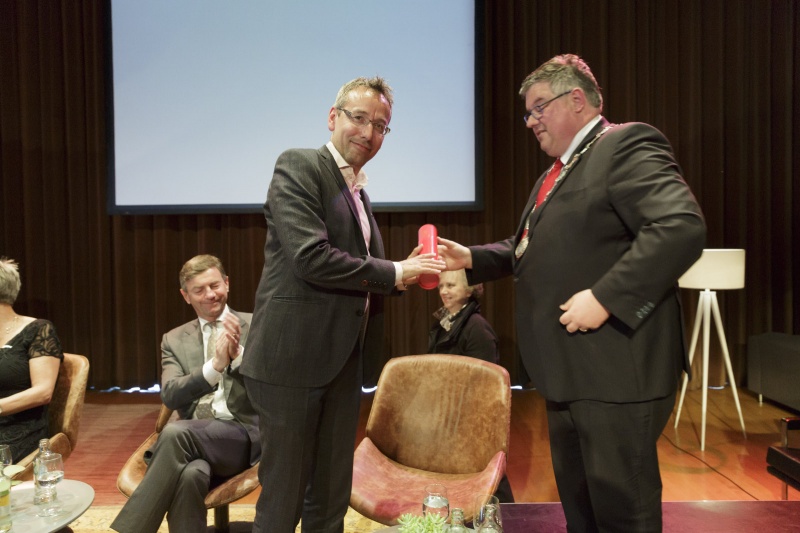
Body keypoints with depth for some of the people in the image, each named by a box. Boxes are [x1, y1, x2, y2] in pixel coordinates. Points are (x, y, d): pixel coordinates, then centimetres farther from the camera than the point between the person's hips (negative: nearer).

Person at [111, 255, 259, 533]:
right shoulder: (174, 340, 15)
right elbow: (170, 396, -2)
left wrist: (238, 355, -19)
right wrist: (215, 365, -21)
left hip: (243, 434, -2)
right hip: (192, 440, 2)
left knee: (175, 432, -32)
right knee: (190, 474, -35)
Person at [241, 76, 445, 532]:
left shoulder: (358, 191, 17)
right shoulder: (298, 166, -7)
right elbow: (311, 258, -21)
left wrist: (403, 275, 2)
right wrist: (392, 272, -11)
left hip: (343, 362, 8)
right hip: (294, 357, -7)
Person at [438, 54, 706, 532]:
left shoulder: (627, 144, -10)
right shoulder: (555, 174, 20)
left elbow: (682, 227, -24)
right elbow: (528, 249, 25)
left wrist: (604, 297, -26)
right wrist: (470, 258, 10)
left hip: (617, 371, -9)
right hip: (569, 372, 10)